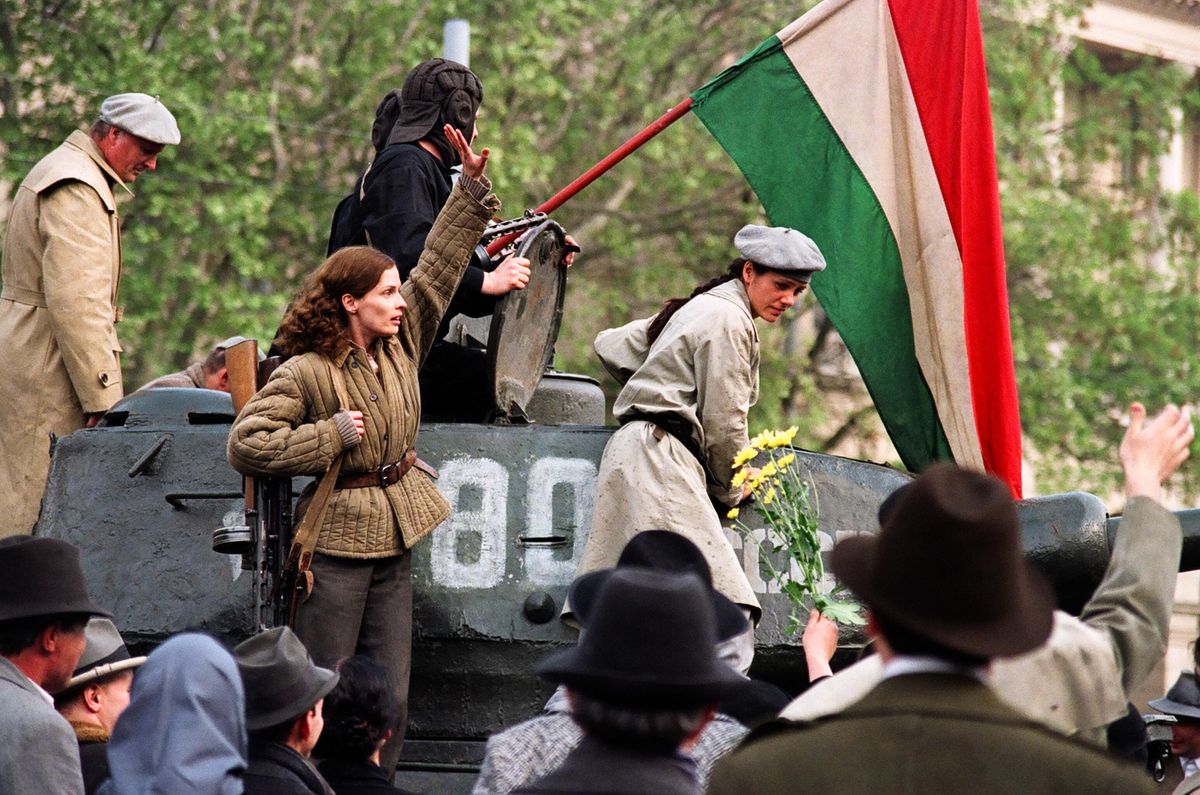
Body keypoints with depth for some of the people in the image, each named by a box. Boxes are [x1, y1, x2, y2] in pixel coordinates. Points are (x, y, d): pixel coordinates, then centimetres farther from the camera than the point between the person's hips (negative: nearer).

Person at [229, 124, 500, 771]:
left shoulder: (401, 344, 8)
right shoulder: (306, 374, -11)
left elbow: (439, 268, 14)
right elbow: (246, 445, -16)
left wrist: (472, 187, 9)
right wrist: (333, 436, -15)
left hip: (394, 544, 7)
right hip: (336, 543, -7)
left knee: (389, 696, 5)